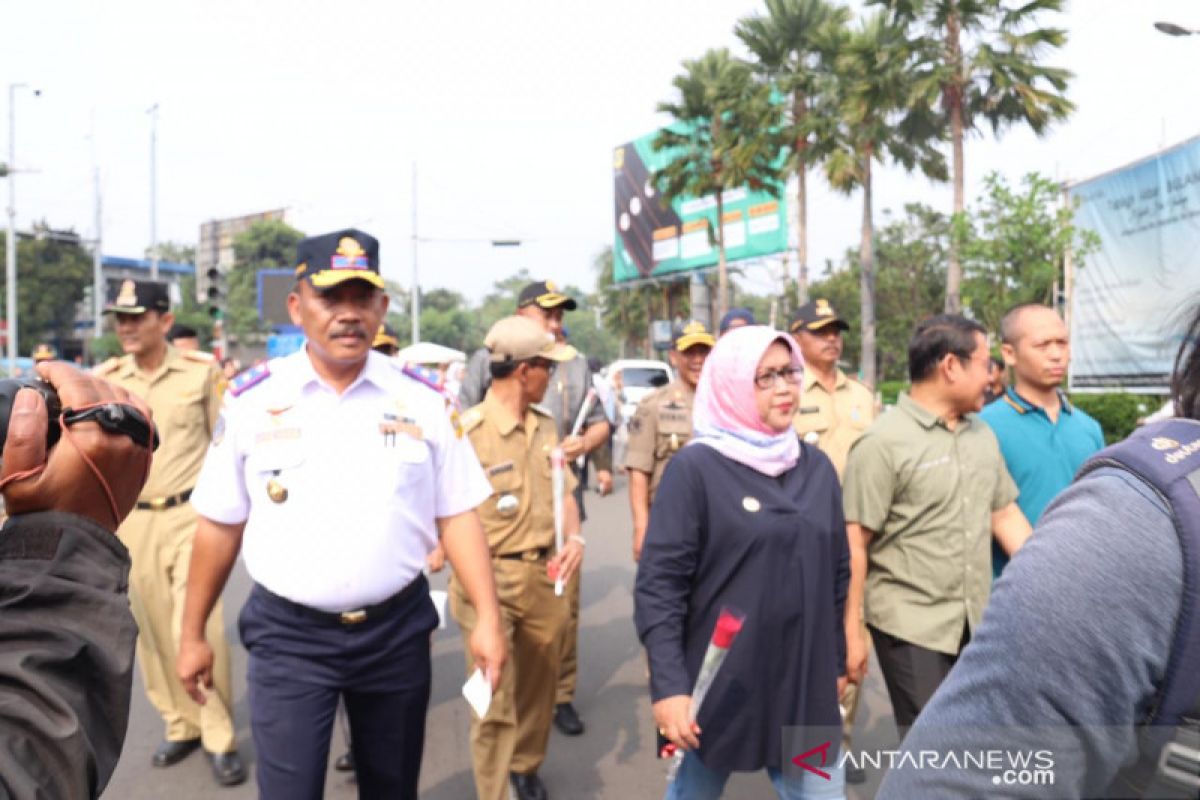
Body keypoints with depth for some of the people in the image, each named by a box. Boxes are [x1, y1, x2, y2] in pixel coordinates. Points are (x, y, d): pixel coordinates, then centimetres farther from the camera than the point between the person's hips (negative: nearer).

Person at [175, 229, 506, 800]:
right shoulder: (252, 399, -4)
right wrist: (193, 634, 8)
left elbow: (457, 514, -1)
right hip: (288, 636, -1)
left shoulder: (422, 399, -3)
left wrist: (488, 618, -6)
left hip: (397, 630, 2)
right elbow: (220, 525, 3)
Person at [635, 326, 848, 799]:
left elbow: (837, 574, 12)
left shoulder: (816, 466, 5)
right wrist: (668, 687, -19)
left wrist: (836, 663, 14)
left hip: (806, 686, 4)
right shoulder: (695, 468, -12)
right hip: (719, 686, -4)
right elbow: (658, 584, -15)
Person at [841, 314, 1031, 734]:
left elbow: (1005, 514, 16)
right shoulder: (883, 442, -13)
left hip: (976, 622, 7)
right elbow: (854, 545, -14)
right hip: (911, 624, -7)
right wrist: (850, 631, -14)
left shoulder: (982, 435, 10)